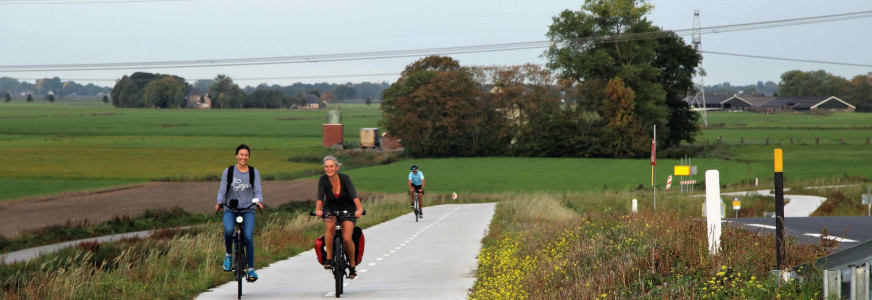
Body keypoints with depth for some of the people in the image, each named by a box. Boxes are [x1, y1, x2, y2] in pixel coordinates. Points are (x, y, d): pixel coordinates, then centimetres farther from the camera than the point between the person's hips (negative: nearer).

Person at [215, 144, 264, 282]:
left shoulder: (254, 172, 8)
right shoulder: (228, 171, 6)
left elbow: (258, 191, 2)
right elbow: (222, 190, 4)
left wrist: (259, 202, -19)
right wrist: (219, 202, -17)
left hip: (248, 210, 0)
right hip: (230, 209, 0)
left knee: (248, 237, -17)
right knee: (228, 230, -30)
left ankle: (251, 269, -6)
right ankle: (228, 255, -2)